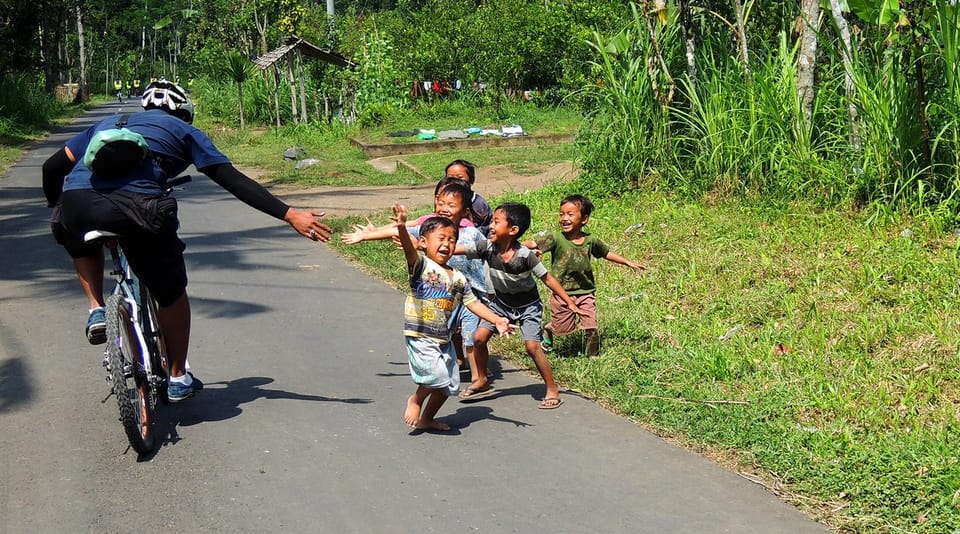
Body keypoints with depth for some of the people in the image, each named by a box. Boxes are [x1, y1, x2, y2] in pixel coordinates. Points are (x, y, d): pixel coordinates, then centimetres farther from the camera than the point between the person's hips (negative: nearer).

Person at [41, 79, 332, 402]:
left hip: (76, 199, 3)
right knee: (171, 292, 20)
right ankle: (178, 378, 29)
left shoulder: (107, 124, 36)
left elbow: (52, 166, 28)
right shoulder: (183, 131, 26)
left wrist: (56, 206, 46)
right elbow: (234, 181, 17)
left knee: (81, 241, 40)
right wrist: (289, 215, 15)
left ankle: (96, 311, 23)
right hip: (137, 204, -3)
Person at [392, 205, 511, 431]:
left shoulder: (458, 278, 9)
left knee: (449, 385, 15)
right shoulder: (421, 265, -10)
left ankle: (426, 418, 36)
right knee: (437, 376, -22)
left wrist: (497, 320, 3)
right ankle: (416, 399, 8)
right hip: (421, 337, -7)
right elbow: (409, 248, -29)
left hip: (444, 339, 7)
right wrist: (401, 227, -49)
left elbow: (473, 303, 13)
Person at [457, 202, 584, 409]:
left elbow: (547, 278, -20)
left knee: (532, 346, -15)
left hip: (527, 305, -4)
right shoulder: (487, 247, -20)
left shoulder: (525, 255, -29)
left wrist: (570, 302, -18)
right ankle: (482, 381, 19)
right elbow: (457, 249, -15)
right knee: (479, 337, -4)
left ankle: (552, 390, -1)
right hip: (501, 302, 5)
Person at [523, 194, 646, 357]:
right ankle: (547, 329, 45)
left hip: (585, 292, 2)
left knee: (591, 328, -3)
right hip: (562, 293, -2)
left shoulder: (591, 240, -5)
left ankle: (593, 356, 24)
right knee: (562, 329, 9)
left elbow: (606, 253, 13)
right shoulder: (555, 237, -17)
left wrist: (628, 263, 17)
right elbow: (533, 243, -28)